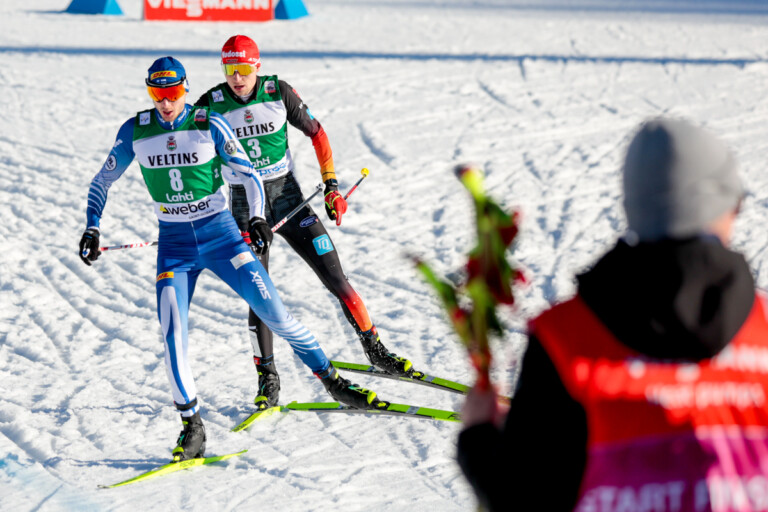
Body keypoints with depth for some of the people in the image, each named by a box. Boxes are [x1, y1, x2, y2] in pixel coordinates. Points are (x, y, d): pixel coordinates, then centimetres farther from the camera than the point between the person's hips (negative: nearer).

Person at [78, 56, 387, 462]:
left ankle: (331, 380, 17)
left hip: (221, 235, -1)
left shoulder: (210, 125, -8)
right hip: (174, 246, 1)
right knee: (173, 336, -15)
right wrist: (92, 228, 0)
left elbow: (247, 173, 0)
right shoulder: (135, 132, -3)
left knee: (275, 314, -2)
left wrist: (256, 217, -15)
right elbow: (102, 181, 10)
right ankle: (192, 428, -3)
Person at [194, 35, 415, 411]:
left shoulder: (279, 92, -8)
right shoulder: (211, 106, -9)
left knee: (335, 278, -2)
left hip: (288, 198, 1)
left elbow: (316, 133, 5)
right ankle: (267, 378, 8)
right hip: (246, 207, -1)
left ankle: (375, 350, 13)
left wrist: (331, 185, 2)